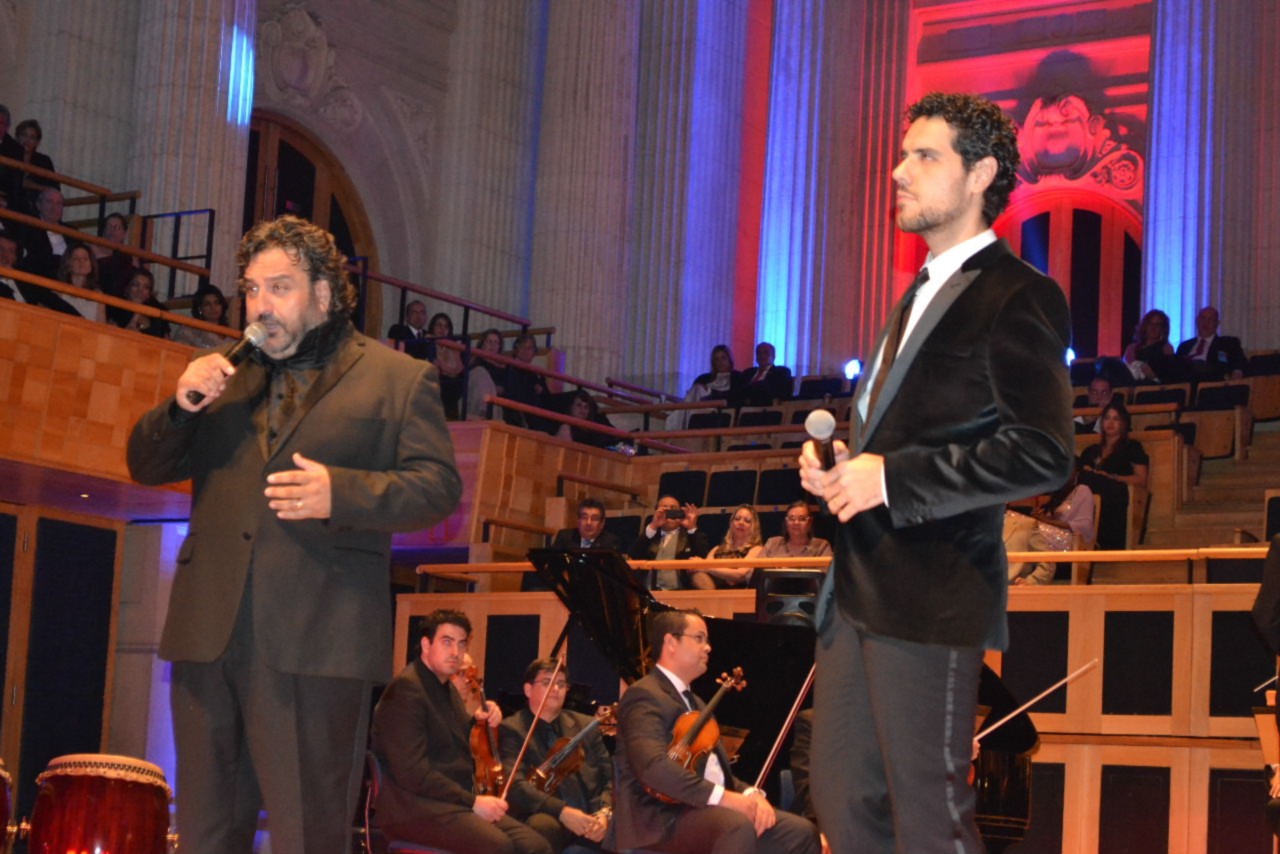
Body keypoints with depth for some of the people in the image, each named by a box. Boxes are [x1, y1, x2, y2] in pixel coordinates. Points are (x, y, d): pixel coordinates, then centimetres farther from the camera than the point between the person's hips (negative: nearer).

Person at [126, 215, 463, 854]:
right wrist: (181, 408, 1)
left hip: (316, 640, -5)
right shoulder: (226, 381, 22)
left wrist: (341, 492, -17)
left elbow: (439, 488, -1)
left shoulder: (399, 379, 7)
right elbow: (145, 467, 22)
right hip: (209, 633, 5)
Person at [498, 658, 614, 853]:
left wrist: (604, 812, -8)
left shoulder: (586, 726, 20)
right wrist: (562, 811, -23)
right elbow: (515, 785, -9)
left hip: (590, 818, 3)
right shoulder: (511, 730, 4)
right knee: (542, 827, -38)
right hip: (549, 817, -3)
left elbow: (609, 778, 14)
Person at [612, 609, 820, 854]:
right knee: (738, 826, -35)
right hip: (662, 819, -9)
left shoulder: (695, 703, 27)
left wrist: (751, 794, -1)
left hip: (706, 809, 9)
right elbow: (653, 766, -22)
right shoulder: (645, 695, -6)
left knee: (800, 832, -7)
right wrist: (723, 797, -25)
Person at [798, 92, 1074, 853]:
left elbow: (1043, 454, -18)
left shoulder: (1016, 297, -10)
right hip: (862, 589, 10)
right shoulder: (923, 293, 21)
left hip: (932, 593, -9)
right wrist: (837, 464, 8)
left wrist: (890, 478, -18)